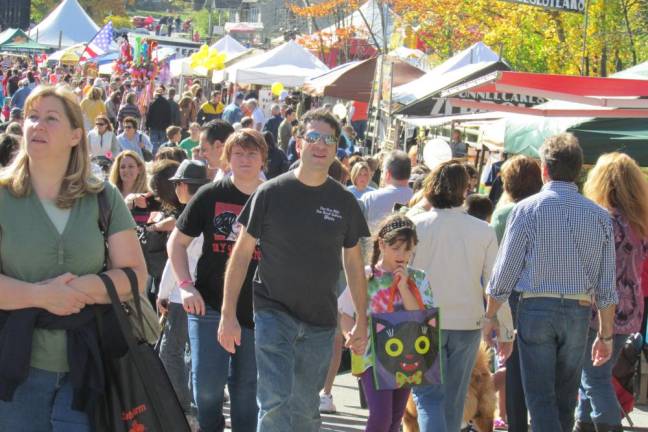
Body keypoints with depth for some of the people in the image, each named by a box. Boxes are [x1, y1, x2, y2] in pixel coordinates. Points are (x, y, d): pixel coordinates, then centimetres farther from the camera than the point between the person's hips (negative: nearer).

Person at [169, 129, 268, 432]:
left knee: (247, 387, 8)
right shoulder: (210, 196, 0)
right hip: (211, 305, -1)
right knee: (207, 384, -7)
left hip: (257, 311, 1)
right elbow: (177, 242, 5)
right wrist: (185, 285, -7)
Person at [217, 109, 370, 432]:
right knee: (275, 401, -15)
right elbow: (242, 252, -2)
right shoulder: (271, 193, -5)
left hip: (320, 321, 3)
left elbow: (353, 263, 10)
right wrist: (228, 314, -6)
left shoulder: (344, 202, 3)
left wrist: (361, 321, 8)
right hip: (273, 312, -3)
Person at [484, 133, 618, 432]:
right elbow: (607, 286, 4)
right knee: (565, 401, 15)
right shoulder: (599, 216, 3)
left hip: (536, 309, -3)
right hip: (579, 312, 3)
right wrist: (606, 334, 12)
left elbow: (504, 271, -5)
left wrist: (490, 316, 8)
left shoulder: (527, 209, -6)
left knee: (540, 399, 0)